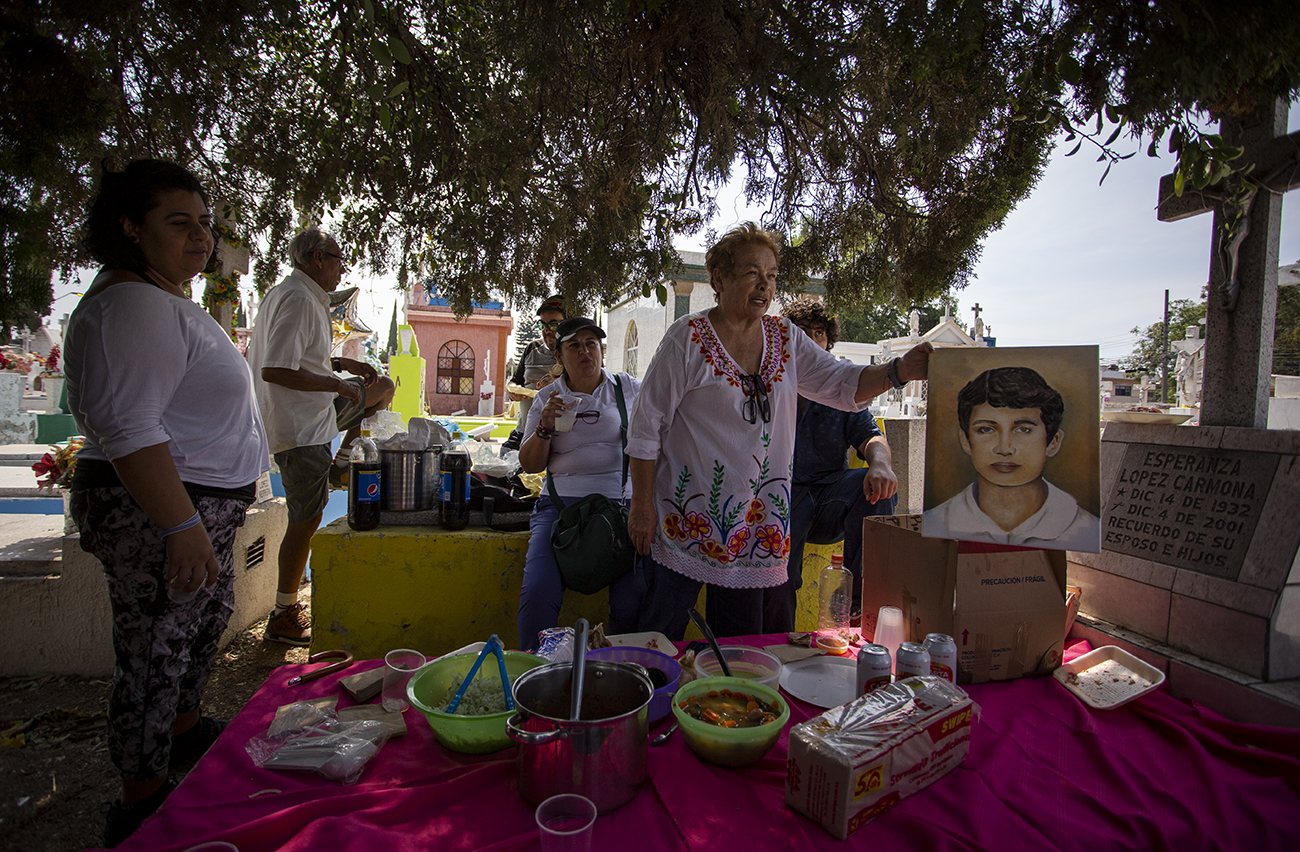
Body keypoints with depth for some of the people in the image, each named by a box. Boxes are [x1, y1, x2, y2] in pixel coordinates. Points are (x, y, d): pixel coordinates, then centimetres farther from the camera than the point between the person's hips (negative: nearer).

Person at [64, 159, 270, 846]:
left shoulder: (165, 298, 14)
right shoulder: (132, 305, -20)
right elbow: (126, 429, -28)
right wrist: (182, 526, -30)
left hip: (201, 506, 11)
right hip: (157, 513, -11)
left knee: (207, 617, 24)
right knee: (154, 652, 3)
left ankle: (184, 729, 46)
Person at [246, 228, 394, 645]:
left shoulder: (291, 294, 13)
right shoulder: (298, 300, -21)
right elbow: (274, 370, -29)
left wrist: (341, 363, 14)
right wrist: (334, 383, -20)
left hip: (310, 412, 10)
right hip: (298, 427, -10)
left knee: (383, 388, 20)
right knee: (306, 519, -4)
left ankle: (342, 462, 21)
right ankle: (284, 617, 7)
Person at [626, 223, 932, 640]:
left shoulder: (785, 339, 6)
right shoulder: (688, 338, -9)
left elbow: (843, 383, 0)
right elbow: (646, 424, -8)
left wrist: (900, 370, -20)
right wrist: (642, 505, -9)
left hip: (756, 523, 5)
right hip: (688, 518, -4)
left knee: (740, 647, 15)